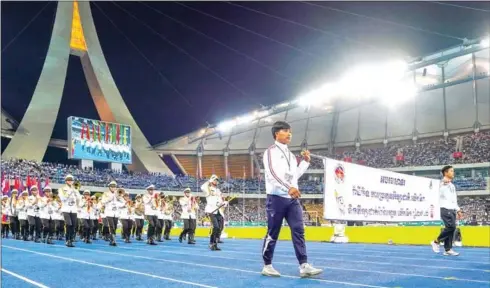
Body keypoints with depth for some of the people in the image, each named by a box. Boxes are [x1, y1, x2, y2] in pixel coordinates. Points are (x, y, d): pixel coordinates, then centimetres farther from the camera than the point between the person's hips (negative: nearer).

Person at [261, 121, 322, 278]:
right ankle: (267, 265, 12)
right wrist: (289, 188, -31)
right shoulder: (271, 151, -4)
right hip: (277, 197, -6)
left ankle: (304, 265, -5)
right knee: (273, 233, 1)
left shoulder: (291, 155, 20)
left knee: (298, 230, -3)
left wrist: (306, 162, 15)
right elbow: (272, 173, -19)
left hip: (292, 199, 7)